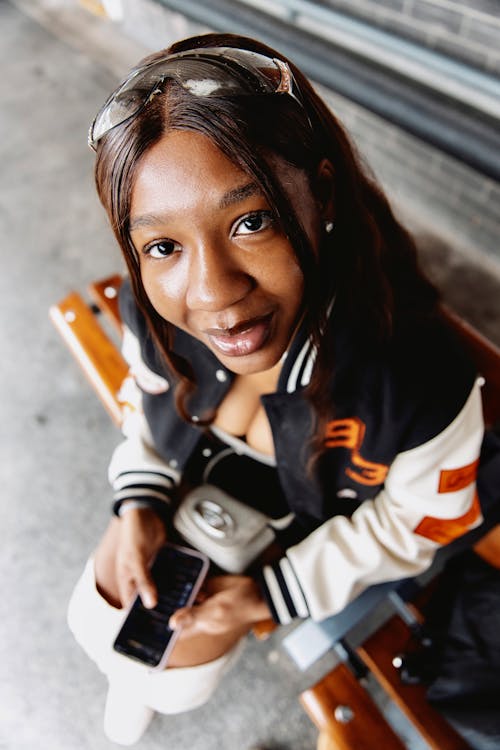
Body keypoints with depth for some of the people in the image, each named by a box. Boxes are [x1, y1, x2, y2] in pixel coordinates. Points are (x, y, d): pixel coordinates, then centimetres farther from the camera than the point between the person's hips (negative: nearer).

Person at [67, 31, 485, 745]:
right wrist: (139, 501, -18)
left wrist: (275, 590, -18)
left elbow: (421, 522, -18)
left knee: (179, 676, 7)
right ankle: (134, 675, 56)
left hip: (307, 530, -2)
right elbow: (150, 398, -3)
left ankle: (161, 686, 52)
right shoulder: (150, 311, -28)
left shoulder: (422, 385, -41)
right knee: (97, 617, 14)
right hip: (193, 491, 4)